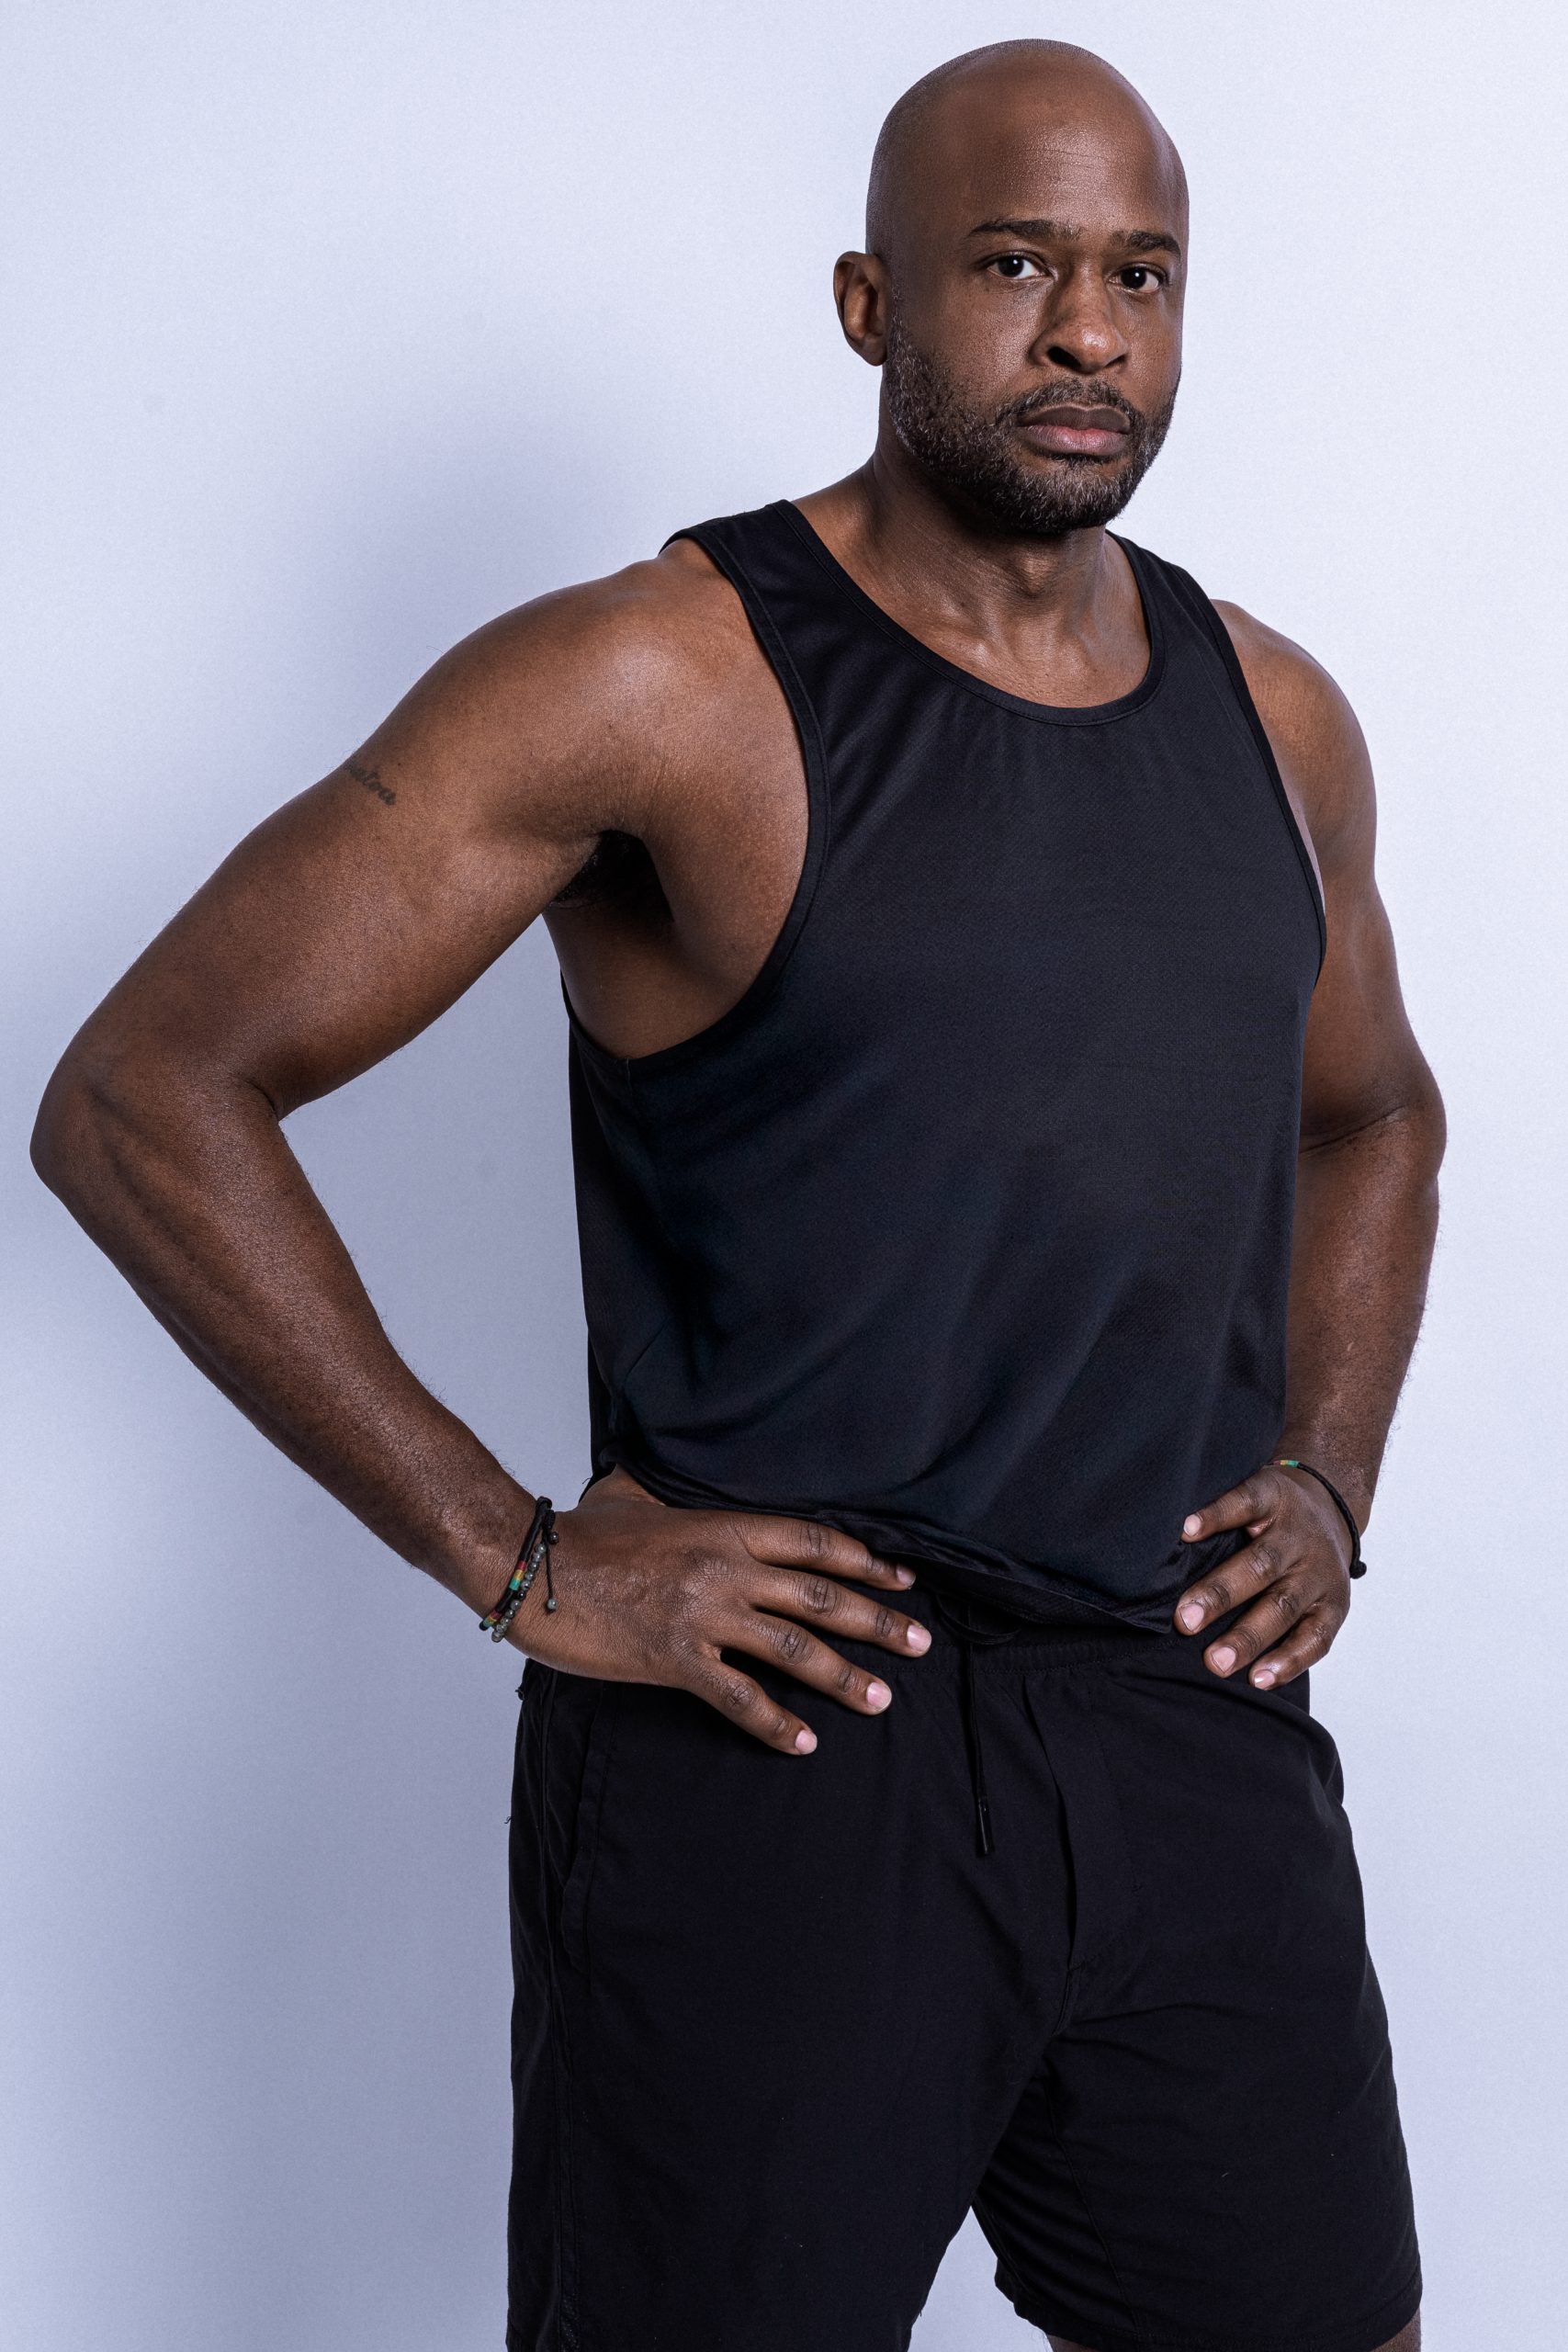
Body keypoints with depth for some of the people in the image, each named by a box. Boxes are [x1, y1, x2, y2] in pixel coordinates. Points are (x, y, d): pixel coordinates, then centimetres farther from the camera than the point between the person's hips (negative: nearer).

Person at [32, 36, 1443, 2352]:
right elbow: (136, 1102, -12)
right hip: (776, 1738, -5)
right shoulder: (663, 685, -10)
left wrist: (1326, 1481, 11)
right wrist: (517, 1560, -13)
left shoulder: (1273, 721, 9)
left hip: (1196, 1733, 6)